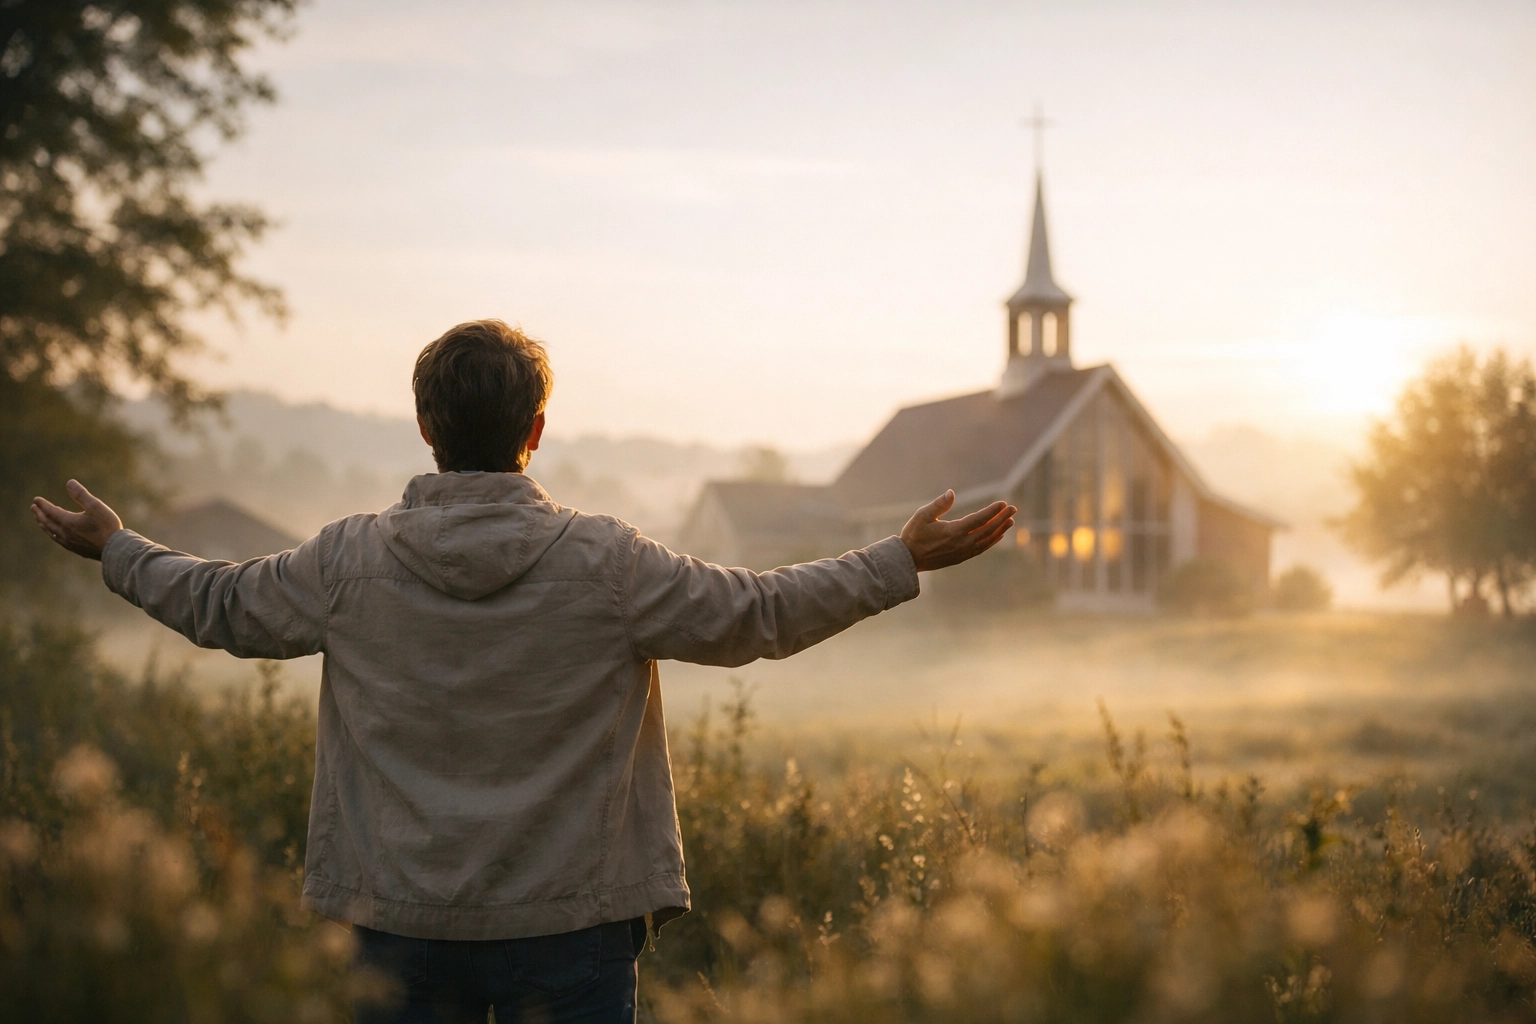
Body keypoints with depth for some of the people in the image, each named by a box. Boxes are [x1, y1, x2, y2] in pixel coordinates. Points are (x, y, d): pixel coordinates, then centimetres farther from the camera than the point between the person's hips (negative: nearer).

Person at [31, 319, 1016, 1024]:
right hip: (570, 919, -2)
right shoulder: (608, 561, -11)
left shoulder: (351, 561, -5)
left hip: (404, 918, 2)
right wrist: (904, 561, 6)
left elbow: (216, 605, 10)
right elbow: (760, 614, -5)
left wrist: (115, 547, 28)